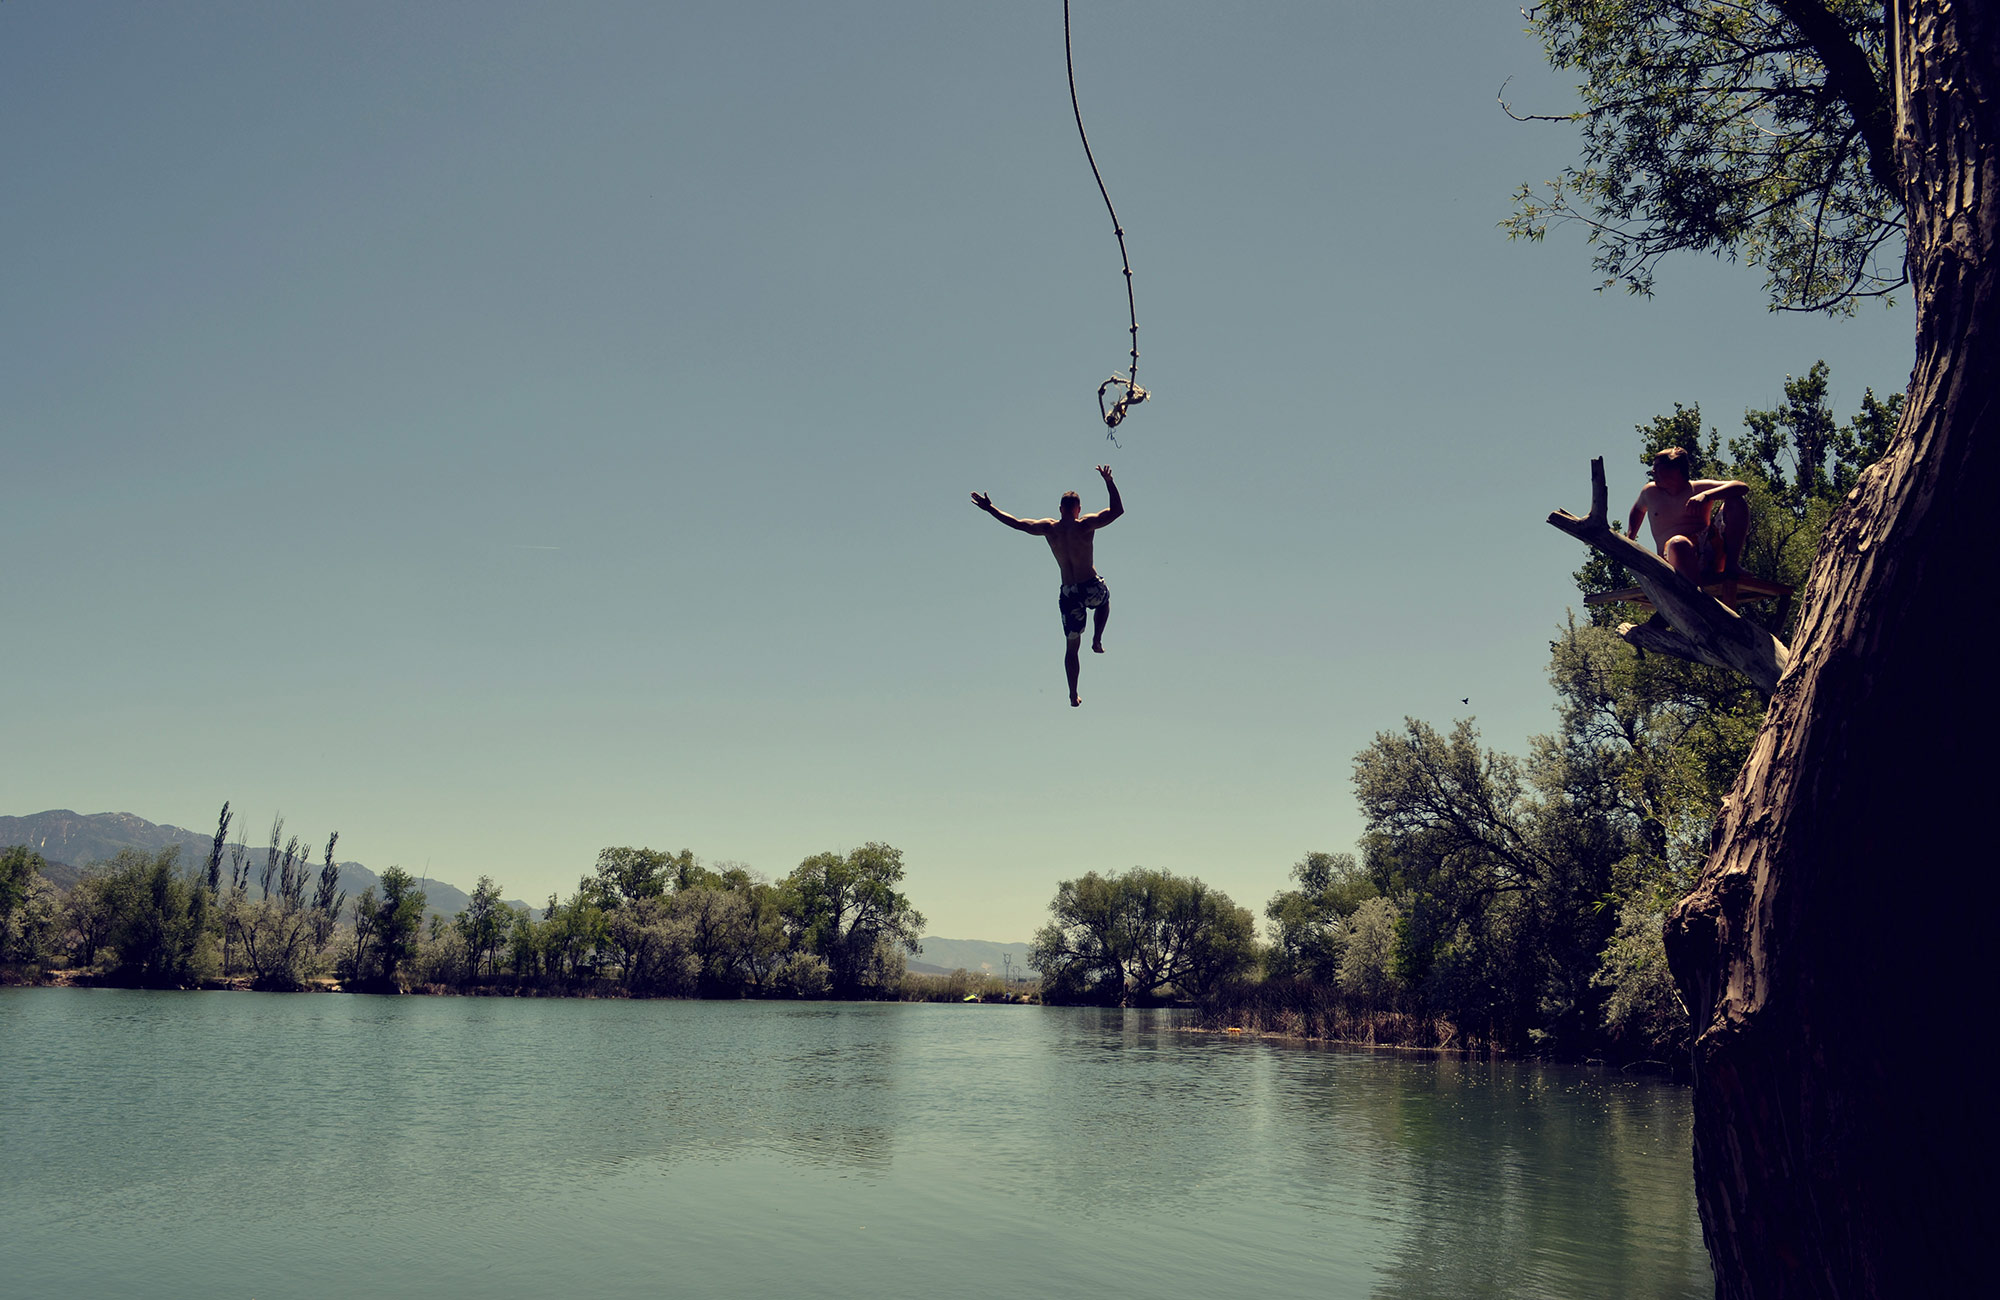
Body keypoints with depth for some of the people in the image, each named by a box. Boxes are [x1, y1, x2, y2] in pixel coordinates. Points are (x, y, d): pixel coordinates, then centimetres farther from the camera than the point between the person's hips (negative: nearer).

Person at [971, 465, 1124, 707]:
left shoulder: (1049, 528, 0)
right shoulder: (1086, 525, -10)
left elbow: (1016, 523, 7)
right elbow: (1117, 510, -11)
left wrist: (990, 509, 16)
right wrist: (1109, 482, -6)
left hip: (1068, 594, 2)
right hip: (1091, 588, -2)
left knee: (1072, 645, 11)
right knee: (1104, 600, 37)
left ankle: (1074, 695, 9)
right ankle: (1097, 638, 21)